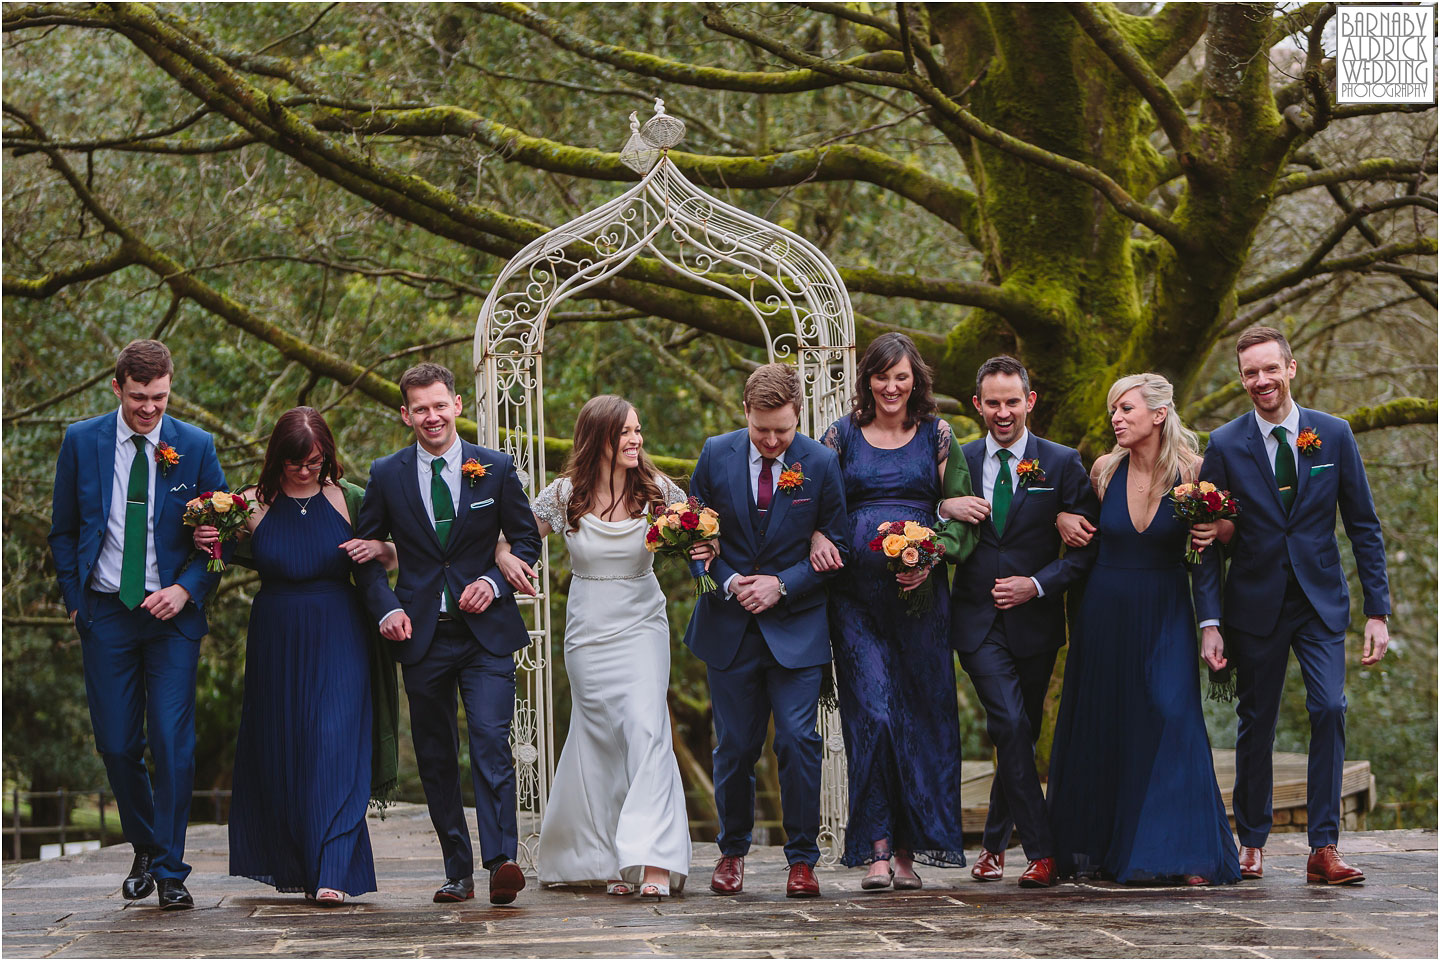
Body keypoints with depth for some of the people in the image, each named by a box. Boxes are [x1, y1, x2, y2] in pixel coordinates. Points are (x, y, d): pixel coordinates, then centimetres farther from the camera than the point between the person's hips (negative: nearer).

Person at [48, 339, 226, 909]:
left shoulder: (196, 447, -1)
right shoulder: (81, 442, 2)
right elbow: (63, 531, 11)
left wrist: (186, 589, -10)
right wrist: (75, 599, 3)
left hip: (172, 612, -1)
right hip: (105, 612, 1)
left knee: (173, 743, -8)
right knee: (117, 744, 4)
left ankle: (171, 873, 1)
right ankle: (143, 849, 27)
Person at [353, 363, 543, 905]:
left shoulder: (496, 469, 2)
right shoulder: (386, 476, 4)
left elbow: (527, 540, 9)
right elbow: (365, 552, 10)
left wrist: (494, 583, -8)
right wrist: (387, 609, -6)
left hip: (486, 634, -2)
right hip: (422, 635, 2)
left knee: (491, 742, -16)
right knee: (435, 758, 6)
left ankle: (501, 861, -20)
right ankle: (458, 871, 14)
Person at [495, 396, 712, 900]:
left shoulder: (657, 489, -3)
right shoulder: (565, 494, -3)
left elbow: (704, 533, 8)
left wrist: (709, 549, -15)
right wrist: (505, 556, -13)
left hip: (642, 626, -1)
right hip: (587, 628, 1)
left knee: (646, 726, -17)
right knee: (600, 736, 4)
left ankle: (654, 860, -21)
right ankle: (607, 860, 19)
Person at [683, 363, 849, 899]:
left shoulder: (821, 463, -5)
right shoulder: (716, 455, -1)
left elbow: (835, 546, 0)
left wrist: (782, 585, -11)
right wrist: (726, 582, -9)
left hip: (795, 627, -1)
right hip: (728, 627, 1)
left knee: (798, 742, -8)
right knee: (734, 748, 7)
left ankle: (802, 859, 4)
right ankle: (732, 851, 26)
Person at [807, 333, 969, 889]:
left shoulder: (936, 434, 9)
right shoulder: (843, 434, 9)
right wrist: (818, 539, -13)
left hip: (920, 593, 1)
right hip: (857, 595, -1)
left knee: (920, 715, 0)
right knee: (871, 713, -8)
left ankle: (908, 849, 8)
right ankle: (877, 849, -6)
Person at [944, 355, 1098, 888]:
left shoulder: (1063, 464, 1)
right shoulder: (957, 462, 4)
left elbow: (1085, 547, -1)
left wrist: (1037, 584, -14)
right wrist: (944, 509, -16)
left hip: (1034, 620, 1)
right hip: (977, 621, -1)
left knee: (1021, 734, 10)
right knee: (1011, 724, -17)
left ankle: (994, 843, 30)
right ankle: (1040, 849, -11)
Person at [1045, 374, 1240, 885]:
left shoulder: (1191, 472, -7)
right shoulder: (1104, 470, 0)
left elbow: (1207, 558, -3)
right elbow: (1080, 520, 20)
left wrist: (1211, 624, -16)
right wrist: (1064, 519, -1)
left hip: (1165, 617, -2)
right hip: (1105, 612, 3)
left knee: (1170, 719, -12)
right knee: (1098, 727, 7)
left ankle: (1183, 855, -7)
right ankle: (1093, 849, 19)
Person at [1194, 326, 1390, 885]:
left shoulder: (1333, 435, 0)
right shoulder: (1225, 446, -3)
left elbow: (1363, 526, 3)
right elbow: (1209, 540, 0)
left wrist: (1378, 611, -2)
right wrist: (1209, 623, -6)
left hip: (1321, 602, 0)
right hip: (1255, 604, 0)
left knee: (1330, 708, -15)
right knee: (1256, 724, 7)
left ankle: (1323, 849, -11)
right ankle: (1252, 843, 23)